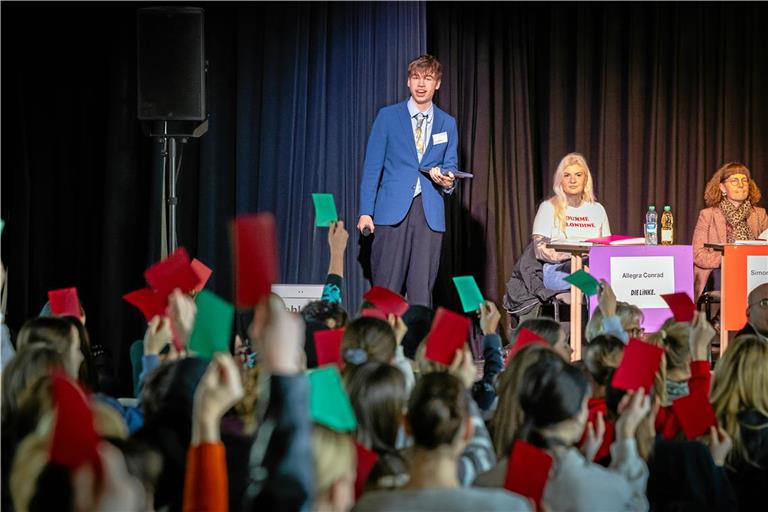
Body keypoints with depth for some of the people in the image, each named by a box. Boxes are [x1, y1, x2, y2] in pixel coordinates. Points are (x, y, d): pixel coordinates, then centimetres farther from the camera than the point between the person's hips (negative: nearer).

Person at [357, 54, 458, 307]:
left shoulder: (447, 124, 14)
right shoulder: (388, 116, 7)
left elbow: (451, 167, 17)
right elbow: (372, 165, 4)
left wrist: (447, 181, -8)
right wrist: (366, 211, -3)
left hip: (430, 213, 2)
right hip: (393, 210, -2)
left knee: (422, 291, -1)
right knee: (386, 289, -5)